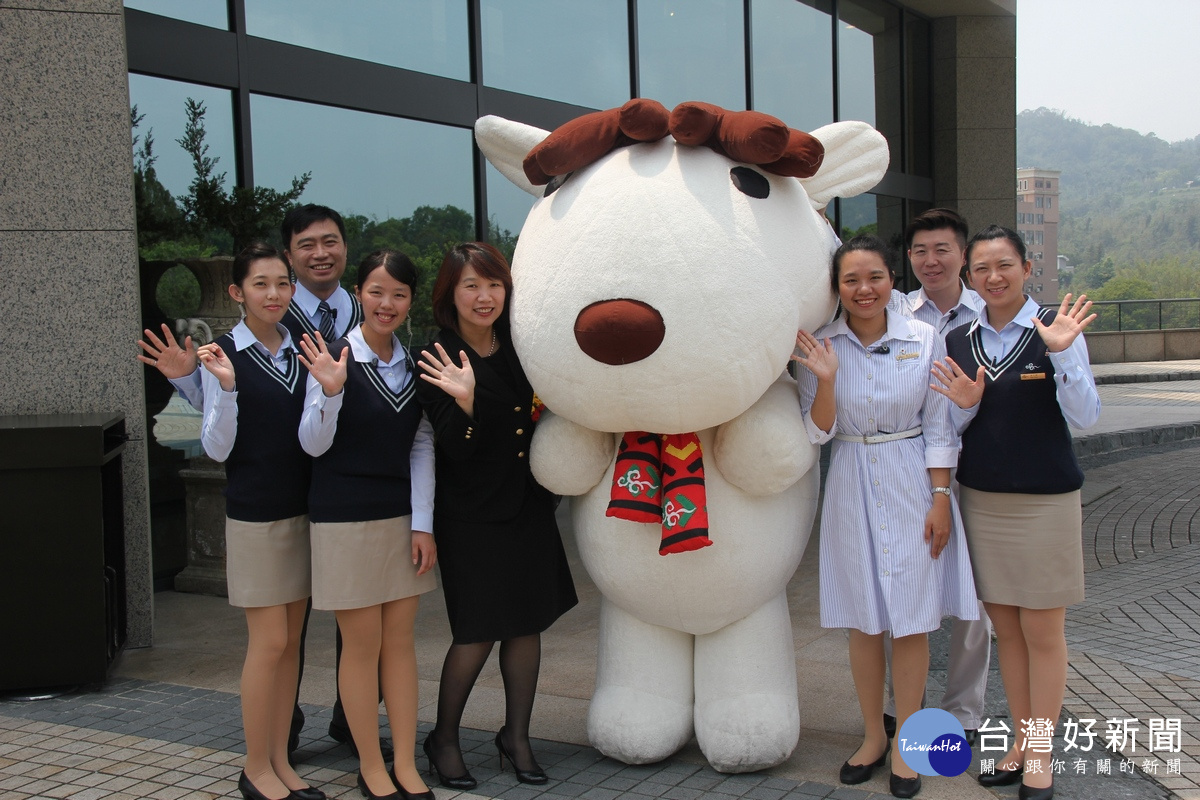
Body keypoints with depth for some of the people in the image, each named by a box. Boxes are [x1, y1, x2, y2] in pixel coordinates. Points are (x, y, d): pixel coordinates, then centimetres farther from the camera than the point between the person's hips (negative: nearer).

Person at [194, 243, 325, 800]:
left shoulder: (302, 351, 7)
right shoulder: (224, 355, -7)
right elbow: (217, 447, -9)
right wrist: (225, 387, -24)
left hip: (302, 509, 5)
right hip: (254, 512, -5)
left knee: (291, 639, 9)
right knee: (269, 640, -3)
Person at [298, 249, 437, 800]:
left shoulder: (414, 364, 5)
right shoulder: (334, 358, -9)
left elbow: (422, 447, 5)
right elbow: (314, 445, -8)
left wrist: (422, 523, -1)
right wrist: (330, 392, -26)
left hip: (403, 517, 4)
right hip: (345, 521, -4)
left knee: (400, 640, 9)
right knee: (362, 644, 4)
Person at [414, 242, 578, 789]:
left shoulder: (521, 350, 4)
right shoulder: (439, 361, -11)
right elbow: (456, 451, -18)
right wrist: (465, 403, -33)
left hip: (528, 507, 6)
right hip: (472, 514, -5)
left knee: (529, 622, 10)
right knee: (478, 634, 0)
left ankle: (516, 735, 26)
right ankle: (443, 739, 21)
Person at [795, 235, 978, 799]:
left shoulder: (924, 341, -6)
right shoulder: (819, 346, -3)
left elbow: (938, 428, -2)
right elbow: (818, 432, -4)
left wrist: (940, 499, -7)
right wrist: (826, 379, -20)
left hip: (911, 485, -1)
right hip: (851, 491, 1)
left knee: (912, 619, 3)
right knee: (862, 619, 9)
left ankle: (907, 745, 17)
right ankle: (873, 735, 26)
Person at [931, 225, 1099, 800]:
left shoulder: (1057, 328, -7)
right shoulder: (958, 341, 6)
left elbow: (1085, 418, -12)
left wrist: (1061, 353, -25)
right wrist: (964, 405, -11)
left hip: (1045, 500, -4)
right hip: (981, 499, 4)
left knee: (1043, 631, 4)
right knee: (1005, 628, 12)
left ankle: (1040, 754, 18)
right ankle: (1020, 741, 26)